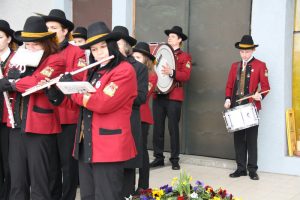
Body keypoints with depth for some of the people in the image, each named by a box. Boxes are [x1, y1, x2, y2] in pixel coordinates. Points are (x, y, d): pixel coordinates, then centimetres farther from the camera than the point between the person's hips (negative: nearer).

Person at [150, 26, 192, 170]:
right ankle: (158, 157, 12)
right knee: (157, 127, 3)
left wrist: (172, 73, -25)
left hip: (174, 97, -4)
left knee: (173, 128, 0)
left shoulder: (185, 57, 5)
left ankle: (175, 159, 9)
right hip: (158, 95, 4)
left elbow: (186, 76, -9)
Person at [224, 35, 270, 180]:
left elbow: (265, 86, -2)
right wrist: (228, 99, -3)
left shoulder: (260, 65, 2)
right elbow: (229, 85, 13)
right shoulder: (235, 66, 13)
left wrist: (260, 95, -21)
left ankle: (252, 170, 8)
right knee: (238, 138, 7)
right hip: (236, 106, 4)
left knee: (251, 138, 1)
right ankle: (241, 168, 14)